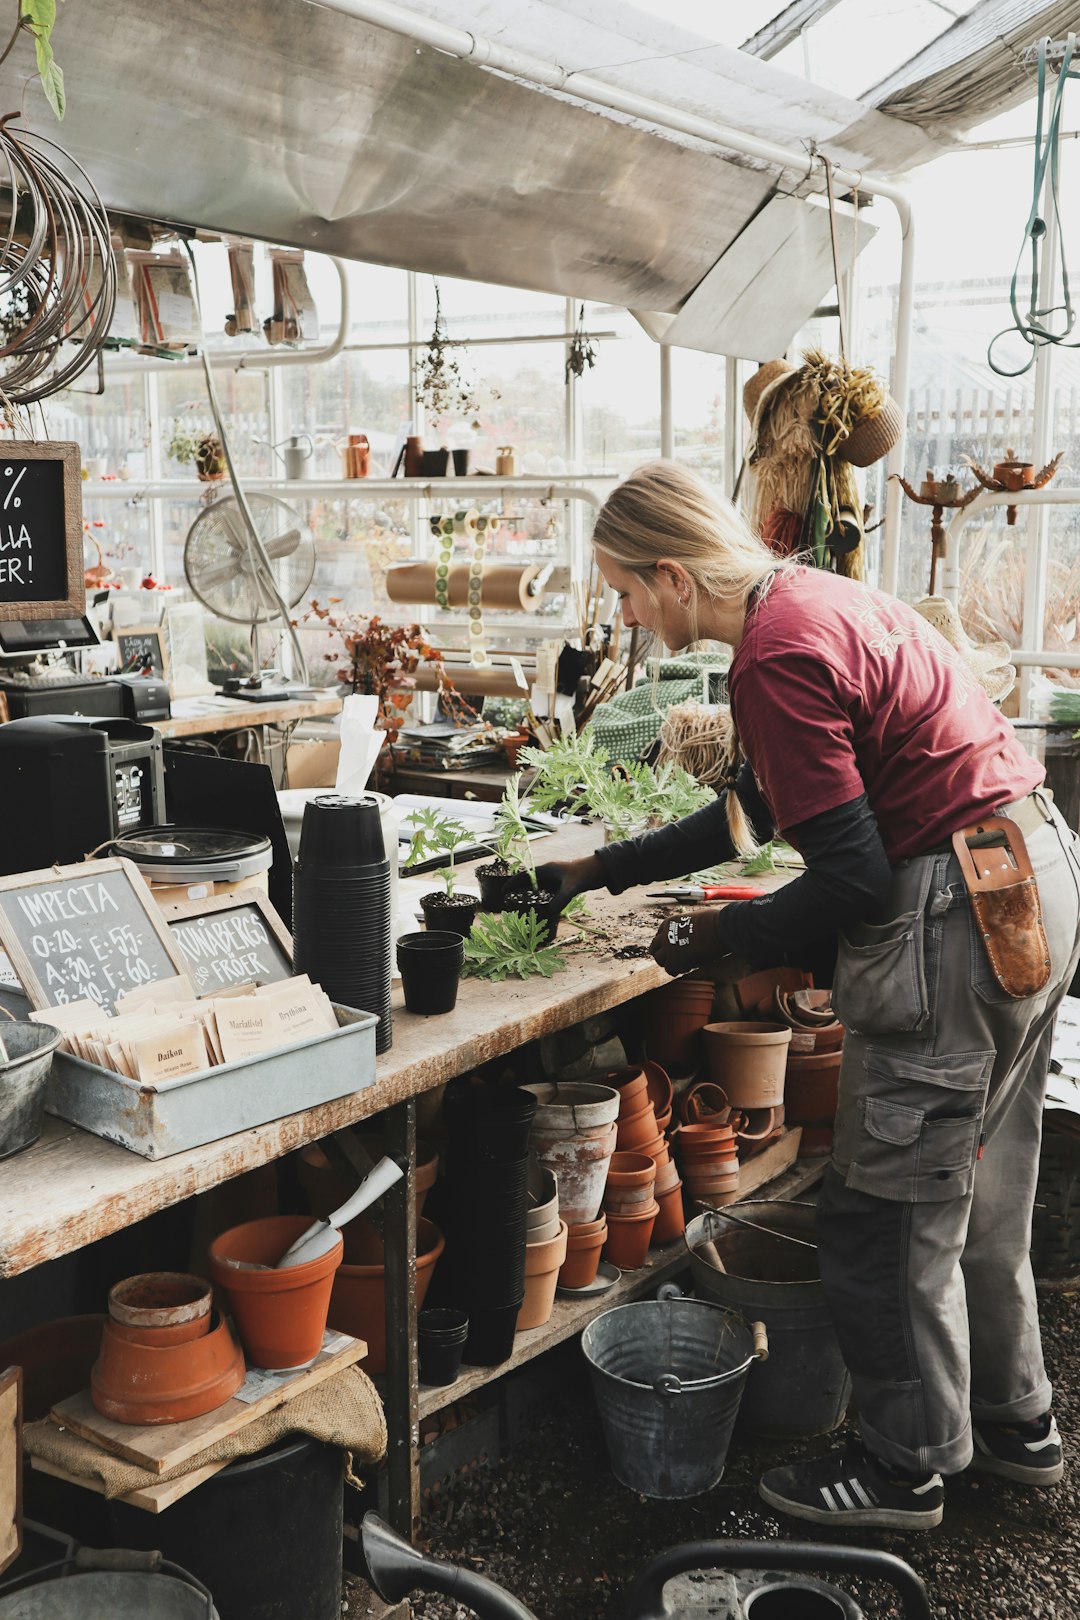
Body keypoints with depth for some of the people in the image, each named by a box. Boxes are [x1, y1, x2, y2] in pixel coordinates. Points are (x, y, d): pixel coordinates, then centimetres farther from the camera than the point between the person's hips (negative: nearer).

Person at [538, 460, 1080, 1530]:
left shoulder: (776, 656, -21)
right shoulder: (812, 600, 11)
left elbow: (854, 882, -23)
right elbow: (751, 812, 19)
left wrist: (722, 938, -7)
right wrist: (602, 871, 21)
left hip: (955, 918, -10)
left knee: (889, 1213, 6)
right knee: (980, 1195, 23)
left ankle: (906, 1469, 23)